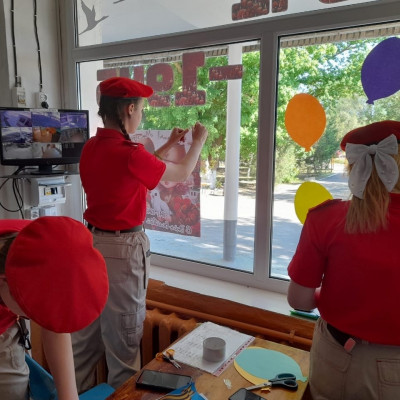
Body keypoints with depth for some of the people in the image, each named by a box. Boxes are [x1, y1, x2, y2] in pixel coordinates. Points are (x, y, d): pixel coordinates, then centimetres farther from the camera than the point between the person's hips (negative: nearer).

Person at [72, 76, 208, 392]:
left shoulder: (91, 147, 3)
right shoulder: (129, 153, -21)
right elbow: (182, 174, -6)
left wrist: (169, 145, 21)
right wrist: (198, 142, 11)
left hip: (92, 242, 8)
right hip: (123, 248, -8)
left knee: (86, 331, 21)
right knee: (122, 336, 9)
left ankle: (78, 392, 38)